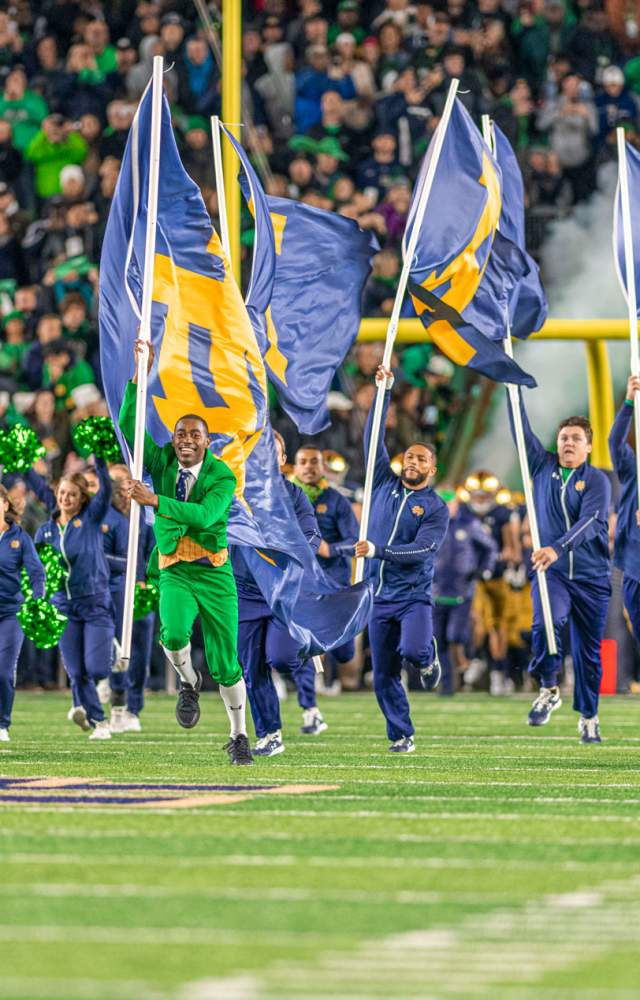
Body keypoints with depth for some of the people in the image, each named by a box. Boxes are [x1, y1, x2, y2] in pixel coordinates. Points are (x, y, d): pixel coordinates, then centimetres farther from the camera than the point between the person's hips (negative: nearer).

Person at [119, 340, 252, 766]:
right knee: (174, 632, -29)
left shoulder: (222, 476, -7)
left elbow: (204, 515, -24)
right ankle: (188, 683, 3)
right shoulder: (161, 464, 3)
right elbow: (129, 426, -6)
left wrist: (154, 500, -32)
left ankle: (239, 737, 16)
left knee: (225, 662, 0)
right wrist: (141, 376, -14)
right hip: (174, 572, 1)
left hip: (215, 573, -1)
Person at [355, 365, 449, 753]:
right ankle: (402, 736, 15)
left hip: (414, 597, -3)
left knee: (412, 651, -27)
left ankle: (428, 656, 9)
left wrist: (377, 551, -25)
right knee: (384, 677, 2)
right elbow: (373, 438, 7)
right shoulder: (386, 485, 9)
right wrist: (384, 391, 3)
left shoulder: (436, 508, -2)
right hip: (381, 598, 3)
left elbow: (421, 550, -15)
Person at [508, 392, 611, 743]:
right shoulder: (544, 467, 8)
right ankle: (548, 690, -10)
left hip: (591, 577, -1)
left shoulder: (597, 480, -4)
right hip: (551, 573, 1)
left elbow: (590, 522, -19)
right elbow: (522, 431, 5)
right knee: (545, 624, -27)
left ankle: (588, 717, 21)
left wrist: (558, 548, -35)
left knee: (588, 649, 5)